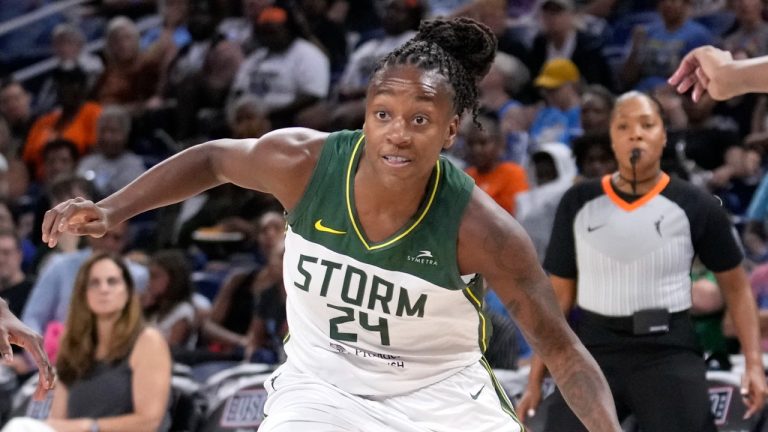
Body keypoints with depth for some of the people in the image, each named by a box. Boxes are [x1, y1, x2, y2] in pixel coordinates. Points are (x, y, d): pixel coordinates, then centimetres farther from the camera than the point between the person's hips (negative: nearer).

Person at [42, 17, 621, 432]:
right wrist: (111, 210, -3)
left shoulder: (480, 228, -26)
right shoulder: (302, 162, -21)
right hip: (323, 384, 1)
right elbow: (214, 160, 3)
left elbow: (562, 350, -17)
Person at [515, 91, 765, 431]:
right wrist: (535, 380, 8)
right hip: (592, 351, 2)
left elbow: (735, 286, 7)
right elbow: (558, 295, 10)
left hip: (669, 354, -2)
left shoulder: (695, 207, -2)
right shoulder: (578, 203, 4)